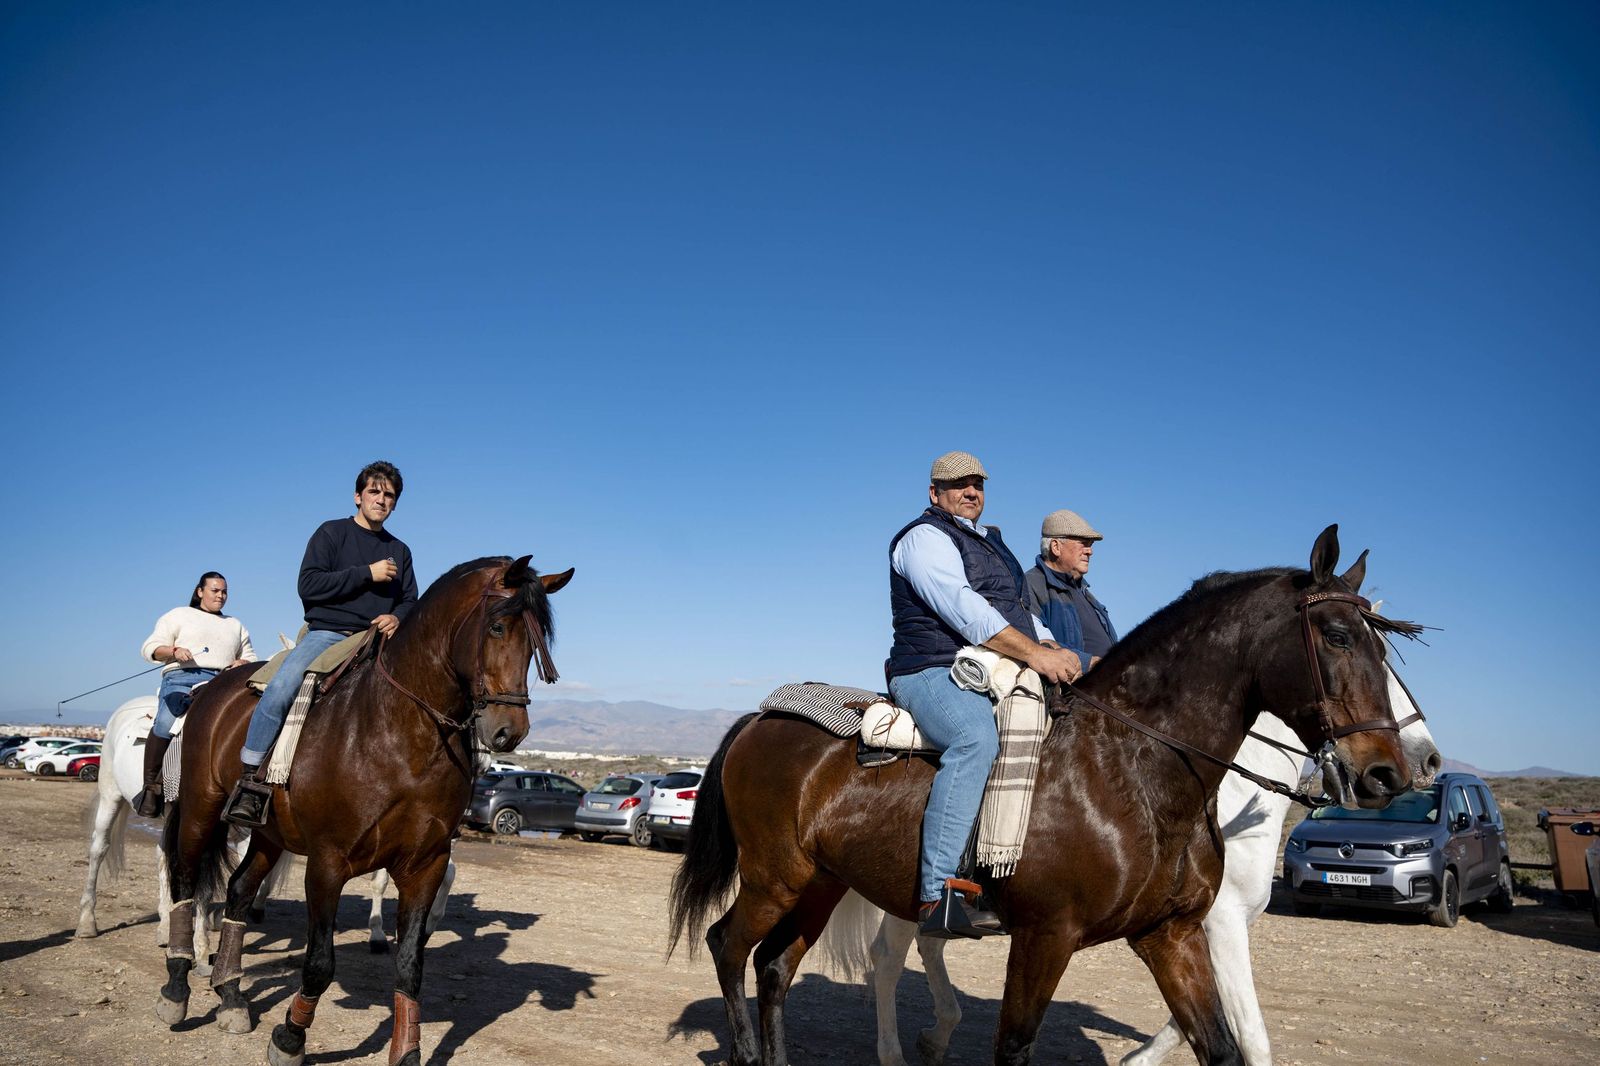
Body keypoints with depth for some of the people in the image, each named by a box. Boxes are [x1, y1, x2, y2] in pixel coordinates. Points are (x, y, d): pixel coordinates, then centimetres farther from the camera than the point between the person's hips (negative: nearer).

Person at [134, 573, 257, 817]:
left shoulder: (236, 626, 32)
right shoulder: (178, 615, 22)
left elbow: (250, 658, 30)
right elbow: (149, 648, 14)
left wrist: (242, 664, 6)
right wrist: (174, 651, -7)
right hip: (182, 678, -2)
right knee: (166, 723, -33)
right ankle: (151, 786, -21)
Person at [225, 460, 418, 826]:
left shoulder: (399, 551, 20)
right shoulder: (331, 533, 6)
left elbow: (410, 601, 18)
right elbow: (309, 585, -7)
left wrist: (397, 618, -6)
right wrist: (367, 573, -11)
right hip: (327, 634, -4)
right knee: (279, 689, -29)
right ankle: (249, 782, -20)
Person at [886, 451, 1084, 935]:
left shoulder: (990, 543, 28)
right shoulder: (925, 537, -2)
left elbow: (1020, 612, 24)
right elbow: (961, 608, -17)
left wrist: (1053, 649, 2)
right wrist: (1034, 652, -23)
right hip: (934, 672, -10)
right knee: (976, 738, -38)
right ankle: (939, 892, -41)